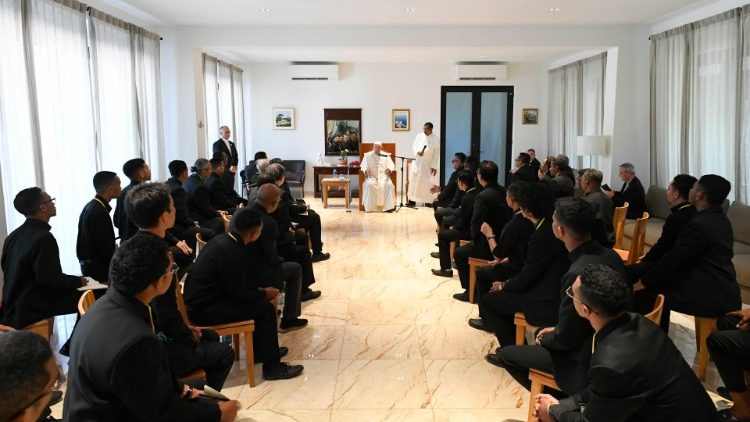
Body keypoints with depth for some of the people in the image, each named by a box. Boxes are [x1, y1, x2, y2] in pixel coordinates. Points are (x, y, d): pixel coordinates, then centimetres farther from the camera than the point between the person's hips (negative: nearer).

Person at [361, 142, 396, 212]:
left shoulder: (386, 155, 15)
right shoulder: (367, 155, 13)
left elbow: (391, 165, 7)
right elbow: (363, 165, 4)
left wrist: (389, 169, -18)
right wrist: (365, 170, -20)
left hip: (383, 176, 1)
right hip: (371, 176, -1)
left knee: (389, 184, -30)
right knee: (370, 185, -34)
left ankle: (388, 206, -26)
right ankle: (369, 207, -28)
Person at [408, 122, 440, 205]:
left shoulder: (436, 139, -7)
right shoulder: (419, 136, 3)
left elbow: (437, 154, -8)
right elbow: (414, 146, 7)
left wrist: (434, 166, -12)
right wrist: (417, 152, -16)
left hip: (428, 164, -3)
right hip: (418, 163, 3)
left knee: (428, 182, 0)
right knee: (414, 180, 3)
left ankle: (428, 201, 10)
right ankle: (412, 200, 12)